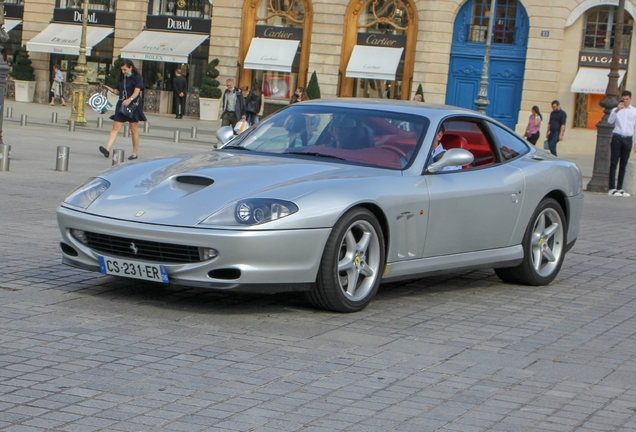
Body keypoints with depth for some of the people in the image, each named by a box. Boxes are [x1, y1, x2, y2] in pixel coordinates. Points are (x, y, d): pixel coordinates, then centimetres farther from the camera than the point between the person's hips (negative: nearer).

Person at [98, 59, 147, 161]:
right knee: (115, 127, -7)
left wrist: (130, 99, -33)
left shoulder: (137, 77, -5)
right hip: (121, 104, 5)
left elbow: (137, 91, -16)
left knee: (134, 130, 3)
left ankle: (135, 153, 12)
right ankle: (107, 149, -19)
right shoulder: (121, 78, 12)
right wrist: (112, 90, -3)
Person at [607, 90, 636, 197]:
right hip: (617, 137, -2)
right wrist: (617, 110, -20)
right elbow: (610, 121, -9)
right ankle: (612, 189, -7)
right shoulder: (616, 110, 8)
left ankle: (619, 188, 11)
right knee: (614, 163, -5)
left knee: (623, 165, 6)